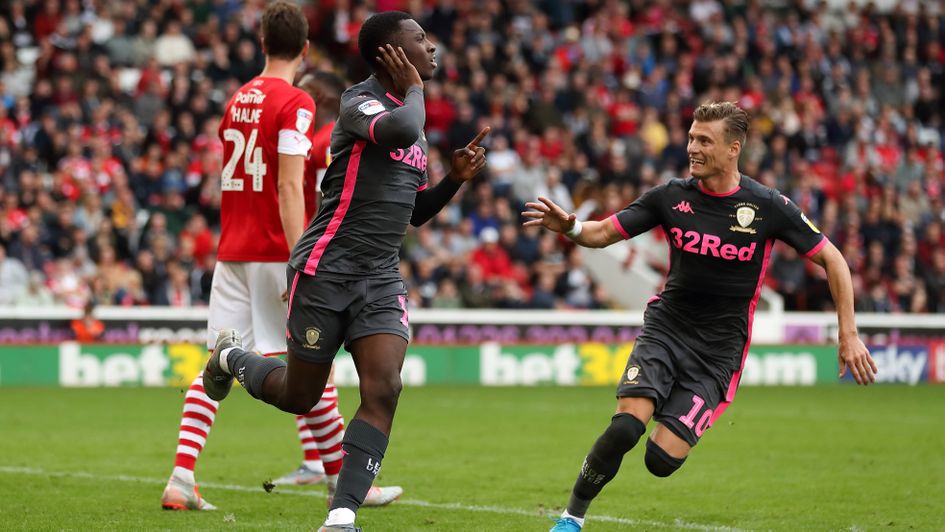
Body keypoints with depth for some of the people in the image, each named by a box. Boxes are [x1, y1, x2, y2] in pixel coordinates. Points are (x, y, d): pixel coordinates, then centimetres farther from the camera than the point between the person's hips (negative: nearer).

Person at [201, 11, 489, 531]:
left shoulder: (410, 116, 15)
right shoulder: (359, 100, -10)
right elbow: (399, 131, -34)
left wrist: (455, 177, 6)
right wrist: (414, 90, -14)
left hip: (382, 279, 6)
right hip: (327, 269, -6)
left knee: (382, 391, -14)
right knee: (299, 397, 6)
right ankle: (231, 357, 39)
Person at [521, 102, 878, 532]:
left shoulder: (769, 207, -9)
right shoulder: (671, 196, -3)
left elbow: (831, 259, 0)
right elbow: (604, 232, 3)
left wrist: (848, 334, -5)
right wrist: (570, 227, -20)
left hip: (719, 350, -1)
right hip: (665, 329, 1)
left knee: (662, 459, -14)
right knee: (625, 427, -24)